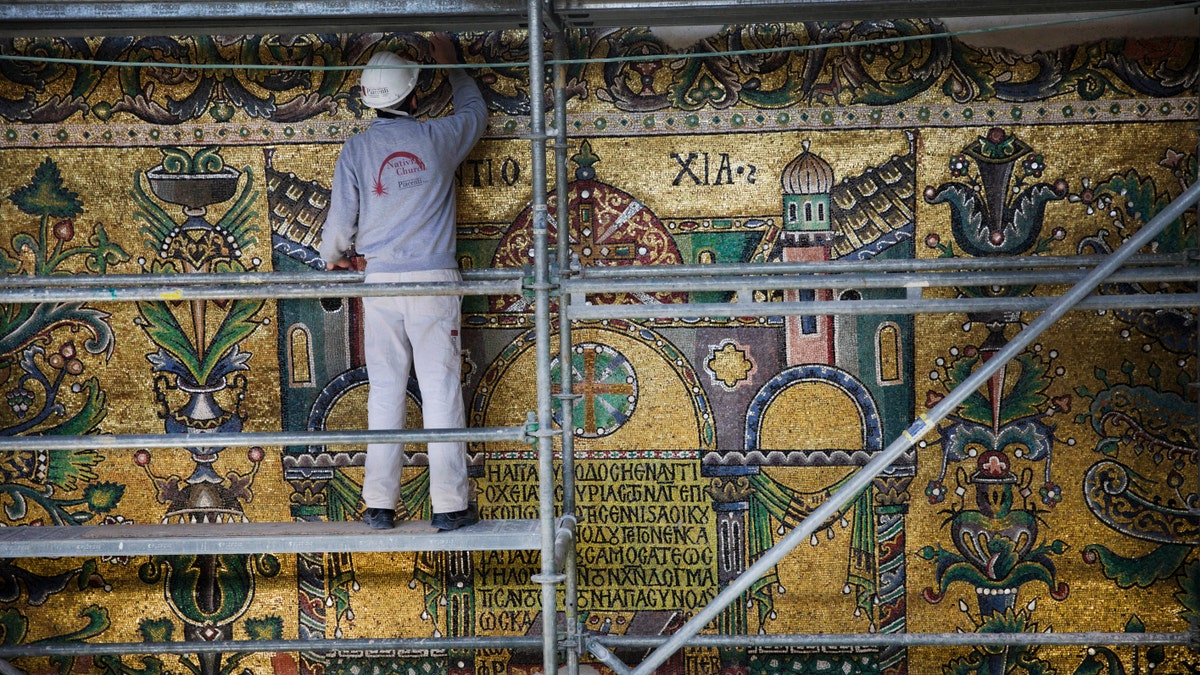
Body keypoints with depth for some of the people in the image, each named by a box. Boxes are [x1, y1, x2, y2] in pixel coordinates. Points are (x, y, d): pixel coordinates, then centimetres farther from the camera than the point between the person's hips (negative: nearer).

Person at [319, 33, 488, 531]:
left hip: (381, 281, 1)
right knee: (441, 391, 0)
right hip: (434, 280, -1)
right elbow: (475, 112, 25)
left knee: (385, 392, 6)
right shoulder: (438, 138, 3)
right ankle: (449, 504, 2)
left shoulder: (356, 149, 2)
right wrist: (451, 65, 39)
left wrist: (333, 259, 23)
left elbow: (340, 221, 2)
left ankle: (379, 505, 8)